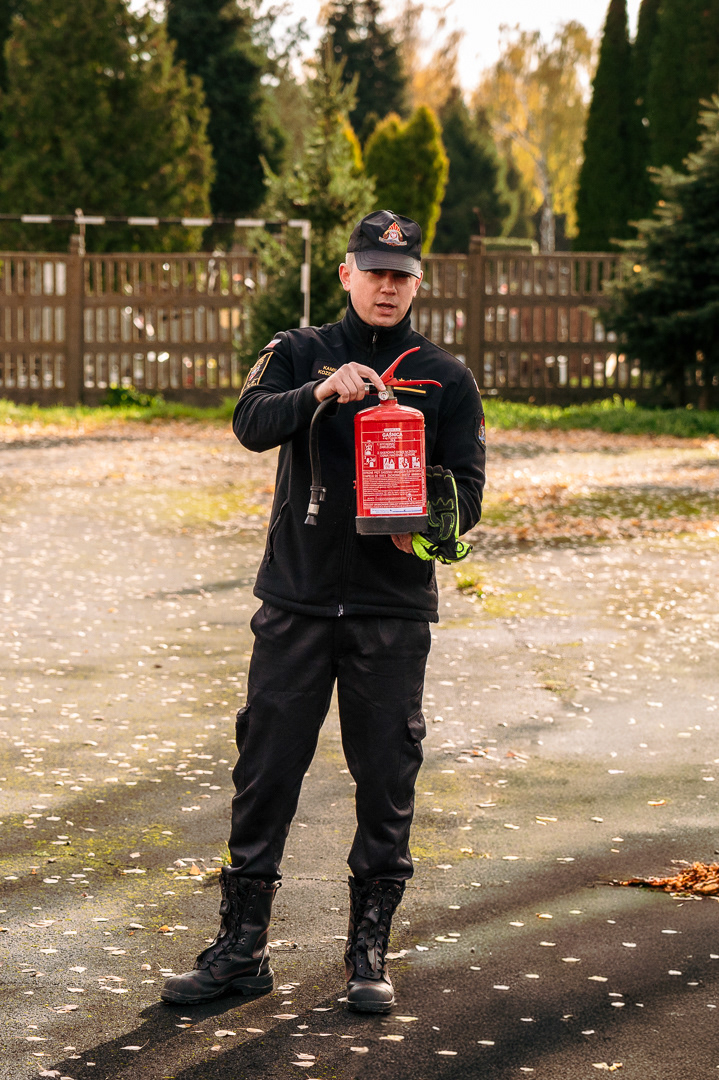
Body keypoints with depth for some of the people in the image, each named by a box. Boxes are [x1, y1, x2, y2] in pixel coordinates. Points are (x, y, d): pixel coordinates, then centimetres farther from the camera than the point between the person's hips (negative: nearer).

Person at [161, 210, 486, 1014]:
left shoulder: (445, 378, 8)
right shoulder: (299, 354, 6)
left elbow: (467, 482, 4)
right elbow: (251, 424, -12)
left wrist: (435, 524, -18)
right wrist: (320, 391, -30)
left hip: (394, 611, 0)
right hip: (296, 596, 0)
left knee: (387, 780, 3)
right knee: (266, 770, 1)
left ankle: (369, 951, 16)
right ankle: (240, 948, 11)